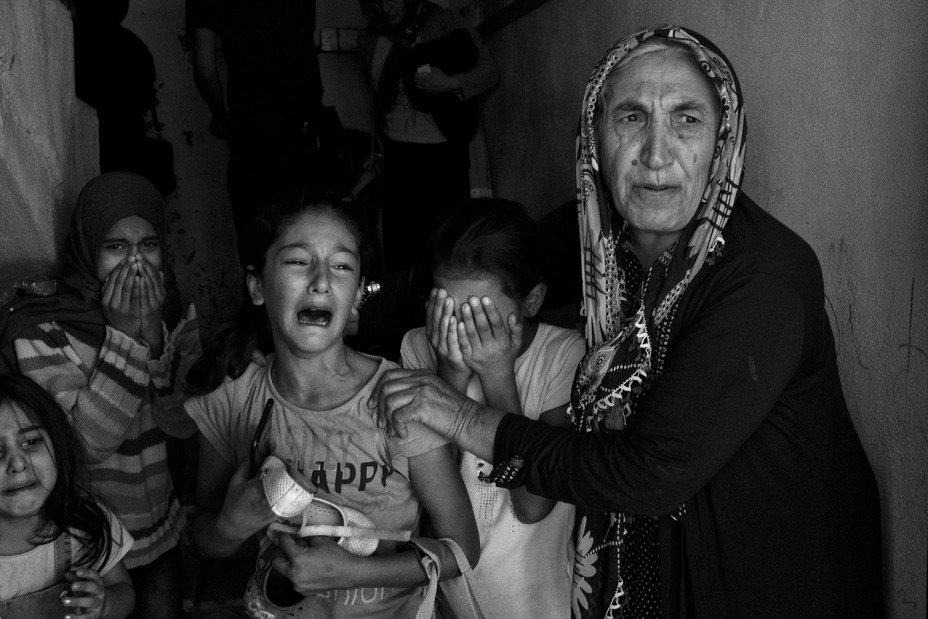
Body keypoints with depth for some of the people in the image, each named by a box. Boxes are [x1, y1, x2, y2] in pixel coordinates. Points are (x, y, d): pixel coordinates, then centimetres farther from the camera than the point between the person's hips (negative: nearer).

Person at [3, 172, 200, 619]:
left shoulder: (175, 311, -5)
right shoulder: (40, 329, -18)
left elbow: (184, 423, -11)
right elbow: (85, 444, -26)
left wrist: (154, 333, -25)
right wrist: (124, 336, -30)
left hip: (162, 528, 4)